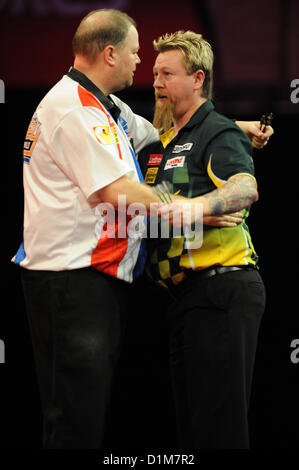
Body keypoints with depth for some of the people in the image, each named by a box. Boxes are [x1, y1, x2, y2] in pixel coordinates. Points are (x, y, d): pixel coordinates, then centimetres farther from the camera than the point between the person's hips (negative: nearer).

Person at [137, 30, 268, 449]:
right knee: (190, 419, 11)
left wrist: (196, 205, -43)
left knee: (219, 422, -11)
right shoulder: (160, 141, 22)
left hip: (221, 288, -9)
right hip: (185, 295, 9)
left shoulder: (219, 133, -5)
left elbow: (245, 188, -25)